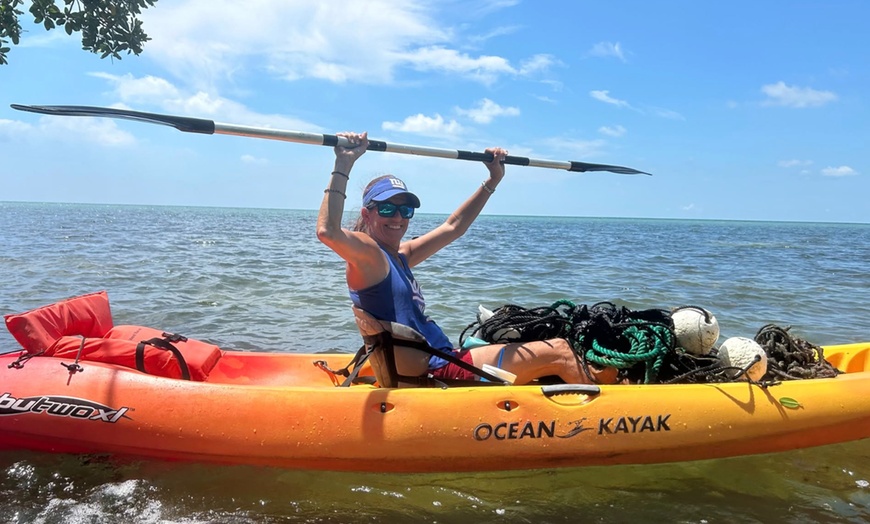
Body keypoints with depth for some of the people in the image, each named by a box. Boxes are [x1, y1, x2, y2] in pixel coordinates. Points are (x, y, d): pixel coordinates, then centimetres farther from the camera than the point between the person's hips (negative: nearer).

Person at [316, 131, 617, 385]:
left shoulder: (398, 256, 15)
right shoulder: (366, 253, -11)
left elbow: (453, 227, 22)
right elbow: (327, 232, -33)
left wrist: (493, 180, 21)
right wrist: (343, 164, -34)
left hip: (443, 364, 10)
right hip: (434, 373, -10)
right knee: (558, 353, -8)